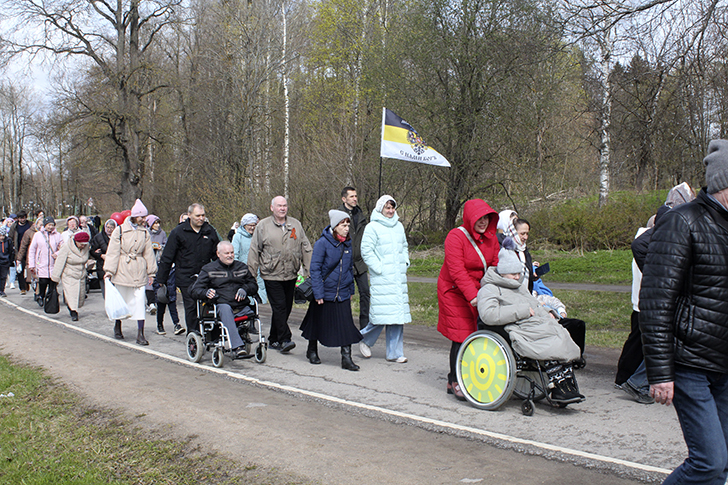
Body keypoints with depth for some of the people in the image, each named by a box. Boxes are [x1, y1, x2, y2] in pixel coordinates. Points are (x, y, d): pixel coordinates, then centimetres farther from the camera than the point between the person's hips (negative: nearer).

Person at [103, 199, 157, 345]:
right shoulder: (120, 230, -2)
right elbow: (113, 252, -2)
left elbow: (148, 253, 12)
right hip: (122, 271, -2)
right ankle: (117, 327, 29)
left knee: (139, 300, -5)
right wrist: (109, 270, -8)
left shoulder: (145, 232, 8)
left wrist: (151, 272, 10)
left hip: (139, 272, 2)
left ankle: (140, 334, -5)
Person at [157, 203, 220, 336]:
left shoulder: (210, 231, 7)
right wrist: (161, 279, 0)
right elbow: (167, 257, 1)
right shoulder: (178, 232, -1)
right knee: (191, 306, -3)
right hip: (186, 278, -2)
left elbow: (216, 254, 16)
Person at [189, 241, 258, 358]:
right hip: (221, 305, -3)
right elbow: (194, 290, 8)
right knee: (225, 308, -39)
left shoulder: (242, 267, 24)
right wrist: (206, 293, -16)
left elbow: (253, 284, 25)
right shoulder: (209, 269, 15)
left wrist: (245, 289, 1)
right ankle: (237, 346, -50)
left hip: (242, 306, 3)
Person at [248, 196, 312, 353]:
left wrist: (309, 270, 7)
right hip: (272, 275, -4)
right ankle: (284, 340, -9)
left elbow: (306, 249, 13)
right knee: (279, 307, -11)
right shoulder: (263, 226, 1)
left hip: (291, 275, 4)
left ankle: (273, 340, 20)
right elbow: (254, 251, 3)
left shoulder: (295, 224, 10)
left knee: (286, 308, 8)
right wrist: (251, 274, 0)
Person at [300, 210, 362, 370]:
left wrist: (350, 290, 15)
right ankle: (312, 351, 34)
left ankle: (346, 358, 0)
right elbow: (315, 269, -13)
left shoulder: (347, 244, 5)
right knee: (318, 322, 12)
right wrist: (318, 293, -16)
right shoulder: (323, 243, -13)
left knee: (346, 325, -4)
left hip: (342, 294, 4)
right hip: (325, 293, -4)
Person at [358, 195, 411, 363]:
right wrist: (379, 268, -13)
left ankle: (394, 353, 10)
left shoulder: (399, 226, 16)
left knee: (398, 314, 4)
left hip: (399, 278, 6)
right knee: (381, 313, -9)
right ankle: (365, 339, 18)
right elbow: (366, 251, -9)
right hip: (381, 279, -6)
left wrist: (405, 263, 13)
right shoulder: (372, 227, -4)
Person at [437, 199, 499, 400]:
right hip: (454, 292, -6)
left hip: (478, 291, 6)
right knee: (461, 336, -9)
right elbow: (457, 271, -23)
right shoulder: (456, 236, -16)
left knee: (472, 334, 4)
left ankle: (453, 381, 17)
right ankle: (455, 381, 5)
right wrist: (472, 295, -30)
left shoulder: (491, 238, 6)